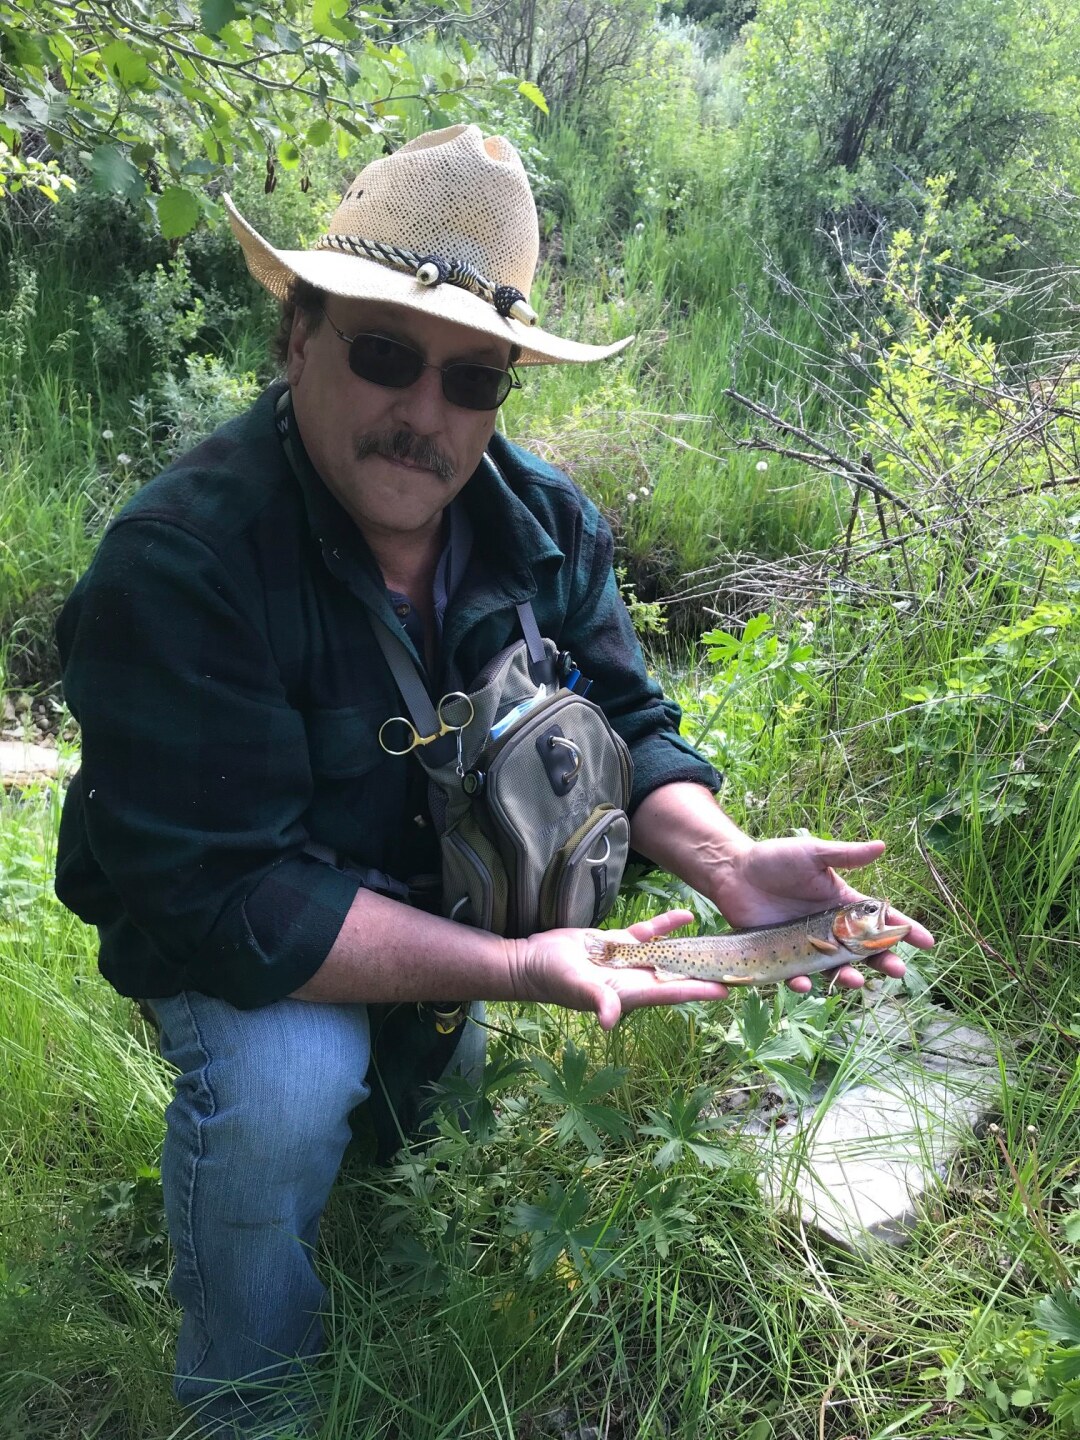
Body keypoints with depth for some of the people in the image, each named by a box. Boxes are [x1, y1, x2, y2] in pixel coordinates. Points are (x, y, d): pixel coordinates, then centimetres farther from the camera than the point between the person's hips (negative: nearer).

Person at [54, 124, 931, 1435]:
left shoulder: (546, 523, -11)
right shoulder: (177, 564, -30)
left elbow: (626, 727, -7)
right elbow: (222, 899, -32)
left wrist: (730, 862, -28)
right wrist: (516, 968, -39)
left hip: (444, 881, 7)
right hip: (220, 931, -6)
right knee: (287, 1082, -28)